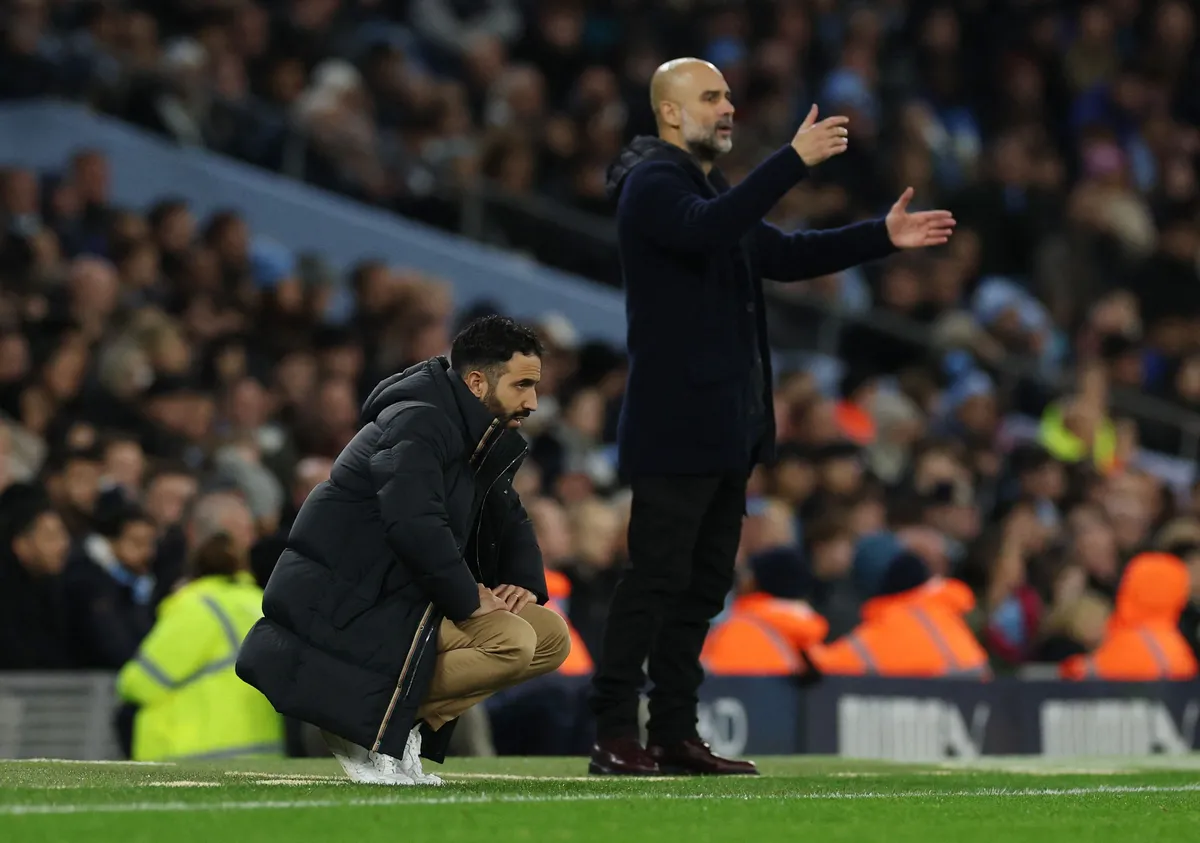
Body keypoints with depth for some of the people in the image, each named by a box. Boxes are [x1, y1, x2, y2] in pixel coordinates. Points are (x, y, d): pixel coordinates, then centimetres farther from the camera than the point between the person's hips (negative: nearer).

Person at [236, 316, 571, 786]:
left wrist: (526, 582, 6)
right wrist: (468, 600, -20)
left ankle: (404, 721, 0)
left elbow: (510, 522, 27)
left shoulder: (489, 441, 16)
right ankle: (365, 717, -14)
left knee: (551, 638, 4)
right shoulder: (419, 423, -15)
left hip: (400, 596, 10)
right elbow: (414, 524, -29)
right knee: (511, 641, -25)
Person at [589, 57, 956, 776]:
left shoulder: (710, 189, 22)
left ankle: (676, 733, 15)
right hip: (675, 425, -10)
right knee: (657, 578, -10)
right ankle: (615, 738, -10)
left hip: (725, 428, 10)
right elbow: (706, 230, -30)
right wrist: (794, 160, -34)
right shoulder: (654, 183, -9)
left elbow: (782, 256, 25)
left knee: (704, 582, 10)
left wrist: (883, 237, 16)